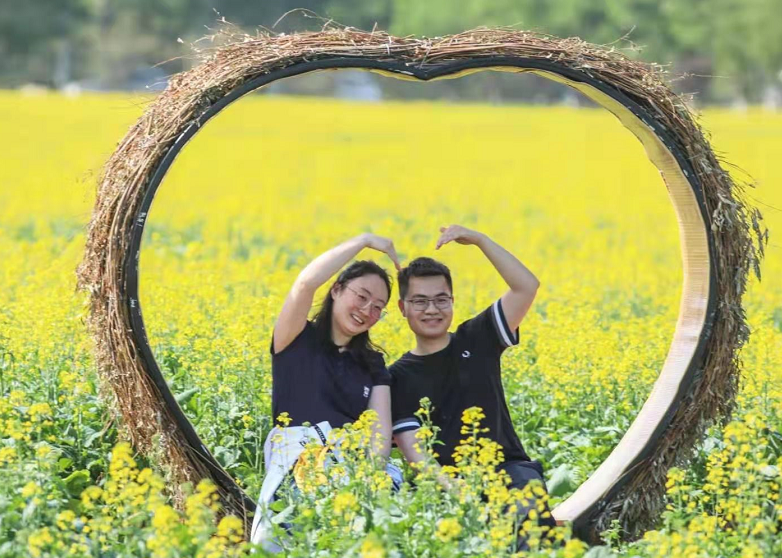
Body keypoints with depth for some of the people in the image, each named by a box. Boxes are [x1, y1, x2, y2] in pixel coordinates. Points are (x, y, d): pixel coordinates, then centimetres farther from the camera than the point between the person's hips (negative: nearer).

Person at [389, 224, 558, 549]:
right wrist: (446, 486, -23)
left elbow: (527, 287, 3)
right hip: (446, 479, -1)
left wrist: (479, 240, -2)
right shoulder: (398, 377, 9)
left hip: (508, 468, 1)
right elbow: (413, 448, -3)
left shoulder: (477, 341, 14)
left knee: (529, 509, -36)